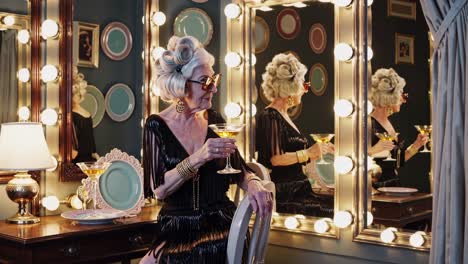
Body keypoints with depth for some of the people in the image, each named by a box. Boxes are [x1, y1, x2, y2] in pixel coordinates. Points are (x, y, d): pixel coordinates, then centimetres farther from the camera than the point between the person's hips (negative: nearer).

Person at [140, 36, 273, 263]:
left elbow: (239, 170, 9)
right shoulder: (157, 126, -2)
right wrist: (198, 158, -24)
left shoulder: (213, 119, 6)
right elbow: (158, 190, -11)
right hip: (176, 228, -1)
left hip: (220, 224, 1)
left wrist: (253, 184, -13)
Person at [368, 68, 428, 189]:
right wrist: (374, 150, -30)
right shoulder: (368, 123, -11)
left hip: (393, 186, 8)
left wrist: (416, 145, 14)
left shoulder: (389, 123, 15)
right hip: (376, 189, -8)